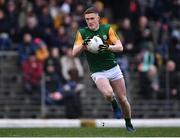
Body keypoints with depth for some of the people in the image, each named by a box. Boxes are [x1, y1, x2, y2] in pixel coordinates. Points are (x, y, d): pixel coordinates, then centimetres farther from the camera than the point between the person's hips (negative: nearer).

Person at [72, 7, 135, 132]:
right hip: (98, 73, -2)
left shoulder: (107, 29, -1)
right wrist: (83, 45, -29)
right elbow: (74, 53, -9)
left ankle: (129, 124, 27)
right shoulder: (82, 33, -2)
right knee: (108, 94, -28)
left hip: (113, 69, 2)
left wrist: (108, 47, -27)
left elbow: (120, 47, -8)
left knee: (122, 99, 2)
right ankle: (113, 103, 8)